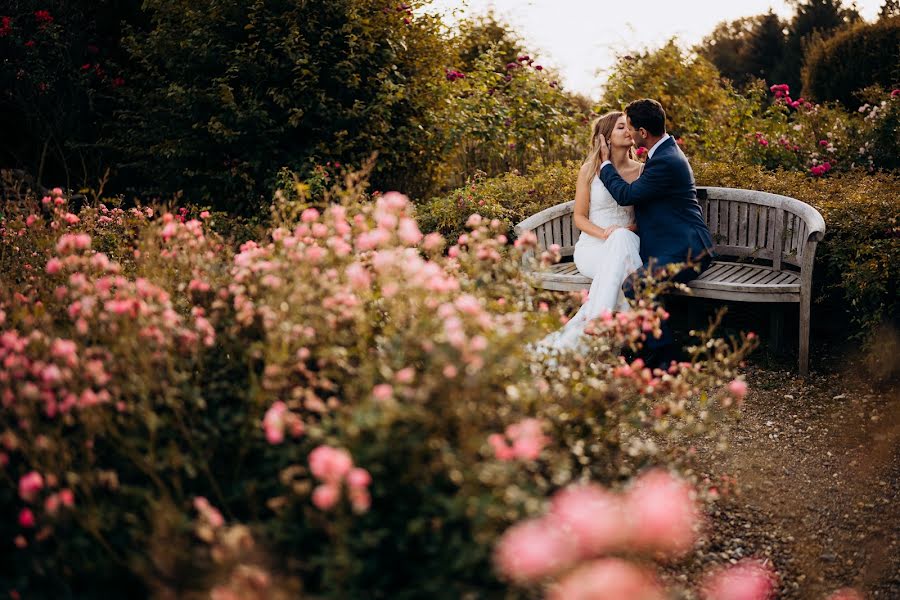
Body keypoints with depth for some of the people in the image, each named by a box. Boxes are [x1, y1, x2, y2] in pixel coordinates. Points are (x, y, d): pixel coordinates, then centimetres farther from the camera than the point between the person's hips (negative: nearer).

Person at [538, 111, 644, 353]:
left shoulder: (641, 171, 9)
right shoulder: (590, 170, 5)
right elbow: (579, 217, 5)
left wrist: (633, 229, -12)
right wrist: (603, 233, -15)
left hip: (628, 241, 2)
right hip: (592, 246, -2)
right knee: (623, 268, -36)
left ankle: (585, 325, -38)